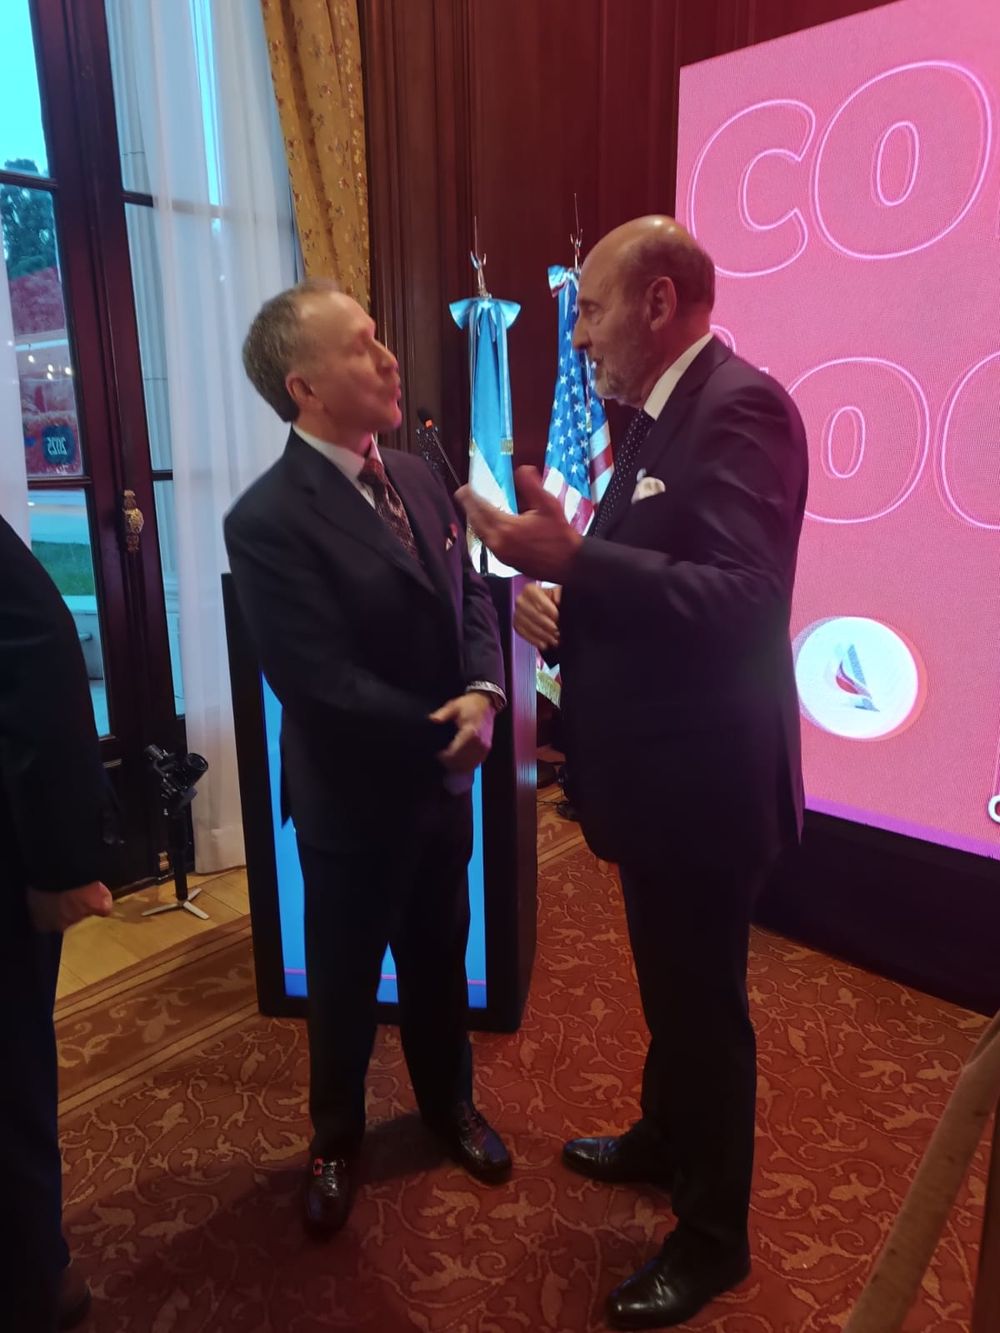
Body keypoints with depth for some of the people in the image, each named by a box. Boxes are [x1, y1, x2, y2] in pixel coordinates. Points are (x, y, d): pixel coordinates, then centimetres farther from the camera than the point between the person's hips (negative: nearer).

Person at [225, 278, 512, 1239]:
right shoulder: (267, 519, -22)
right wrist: (442, 732, -18)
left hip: (442, 782, 6)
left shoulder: (415, 477, 1)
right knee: (344, 983, 17)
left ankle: (449, 1104, 49)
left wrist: (482, 694, -16)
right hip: (353, 799, -6)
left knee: (440, 962, 23)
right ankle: (335, 1141, 44)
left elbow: (470, 600, 4)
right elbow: (320, 683, -25)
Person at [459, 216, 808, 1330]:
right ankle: (661, 1140, 50)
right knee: (668, 985, 26)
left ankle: (713, 1235, 34)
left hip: (705, 778, -9)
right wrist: (556, 596, -4)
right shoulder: (660, 416, 11)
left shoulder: (741, 407, -19)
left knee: (705, 1006, 9)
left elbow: (743, 604, -31)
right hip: (656, 767, 9)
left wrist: (570, 557, -36)